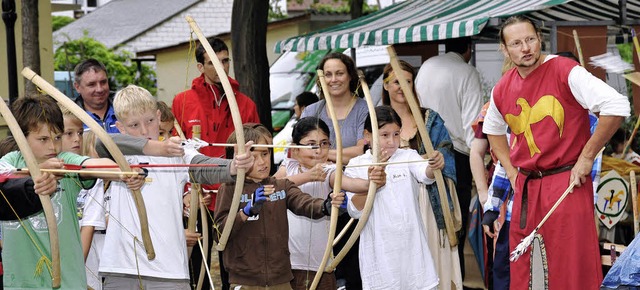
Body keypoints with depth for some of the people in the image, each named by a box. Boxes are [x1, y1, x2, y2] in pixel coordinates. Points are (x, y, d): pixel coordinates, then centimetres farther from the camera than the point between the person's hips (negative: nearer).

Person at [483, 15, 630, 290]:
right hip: (526, 187, 6)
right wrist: (511, 172, 13)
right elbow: (493, 130, 26)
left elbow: (616, 107, -22)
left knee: (573, 268, -5)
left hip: (567, 182, -6)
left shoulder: (565, 71, -13)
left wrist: (586, 157, -16)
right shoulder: (502, 90, 5)